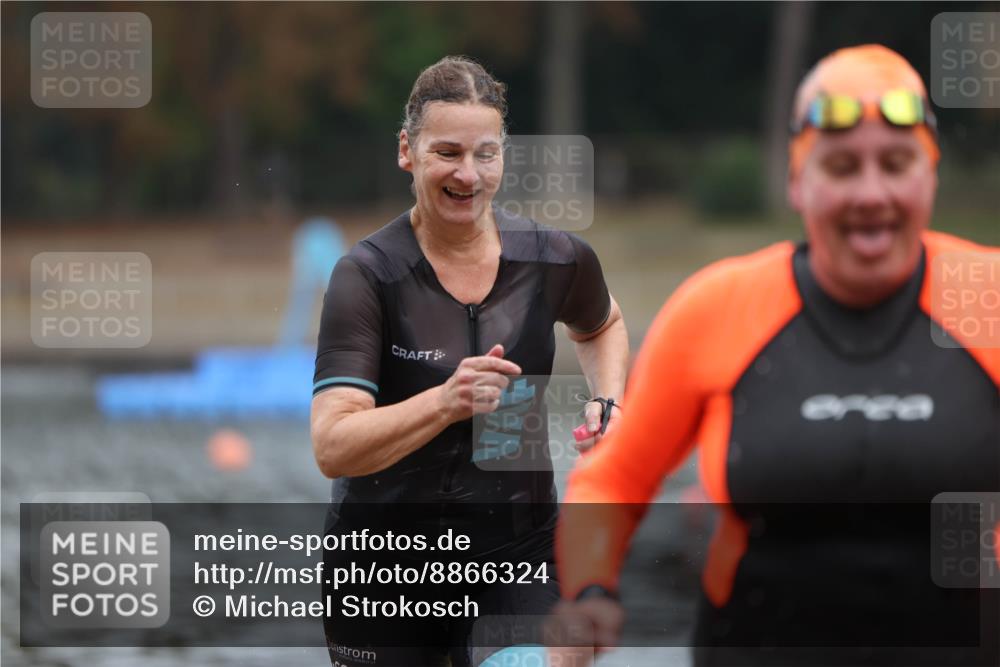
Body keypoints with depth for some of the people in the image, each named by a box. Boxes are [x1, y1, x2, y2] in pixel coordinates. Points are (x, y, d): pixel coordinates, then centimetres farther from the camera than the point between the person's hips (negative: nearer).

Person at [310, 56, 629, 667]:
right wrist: (445, 402, -36)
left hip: (518, 547, 2)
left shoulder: (557, 259, -3)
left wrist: (606, 402, 4)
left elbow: (602, 325, 23)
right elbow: (332, 448, -24)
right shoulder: (368, 274, -14)